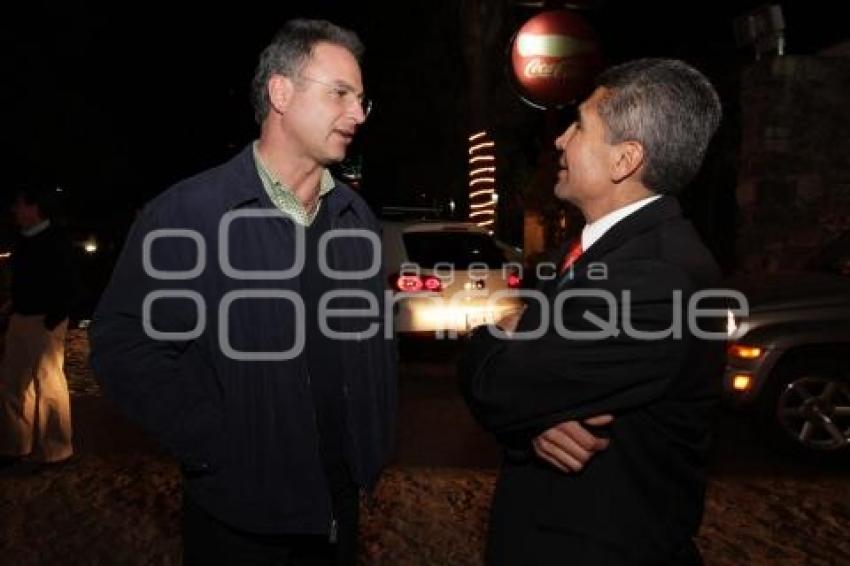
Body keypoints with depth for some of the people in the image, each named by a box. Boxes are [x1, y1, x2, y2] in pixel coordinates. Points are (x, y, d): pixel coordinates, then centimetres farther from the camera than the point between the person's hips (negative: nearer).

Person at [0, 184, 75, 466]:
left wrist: (51, 322, -19)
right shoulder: (24, 239, 10)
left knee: (47, 386, 2)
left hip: (44, 322, -9)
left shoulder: (55, 240, -14)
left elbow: (65, 286, -17)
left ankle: (54, 450, 15)